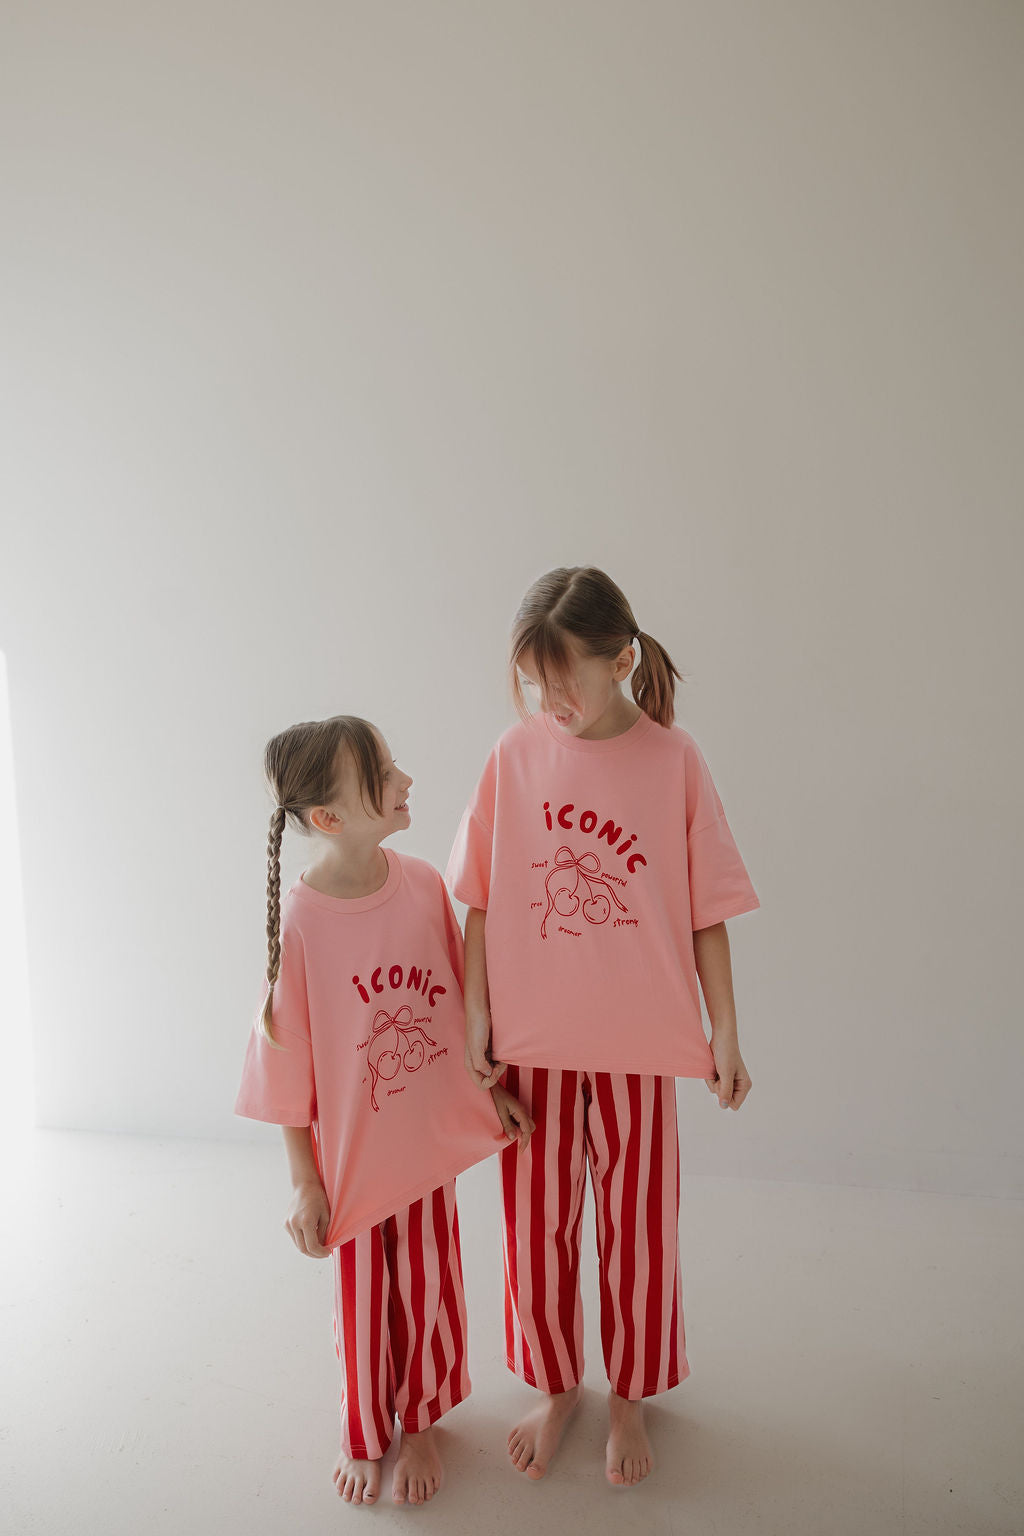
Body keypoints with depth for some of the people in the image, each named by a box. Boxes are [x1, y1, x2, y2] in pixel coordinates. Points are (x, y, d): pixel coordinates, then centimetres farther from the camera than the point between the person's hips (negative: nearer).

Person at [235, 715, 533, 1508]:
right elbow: (287, 1063, -13)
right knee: (363, 1298, 18)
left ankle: (420, 1423, 46)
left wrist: (495, 1086, 7)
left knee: (427, 1289, 19)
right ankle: (363, 1433, 46)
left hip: (429, 1142, 3)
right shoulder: (301, 920, -23)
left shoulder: (424, 884, -12)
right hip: (350, 1153, -3)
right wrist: (304, 1183, -7)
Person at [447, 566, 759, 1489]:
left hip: (638, 1040, -1)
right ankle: (555, 1387, 42)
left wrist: (725, 1034, -2)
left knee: (637, 1229, 15)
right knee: (536, 1229, 16)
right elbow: (482, 902, 0)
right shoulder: (515, 756, -6)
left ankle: (630, 1399, 40)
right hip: (531, 1039, 2)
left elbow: (707, 911, -5)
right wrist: (477, 1020, -1)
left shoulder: (674, 761, -10)